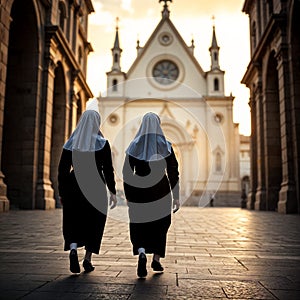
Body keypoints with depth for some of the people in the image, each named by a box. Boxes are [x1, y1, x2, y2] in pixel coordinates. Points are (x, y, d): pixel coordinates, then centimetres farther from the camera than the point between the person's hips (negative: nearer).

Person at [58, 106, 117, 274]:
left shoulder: (71, 143, 4)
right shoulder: (102, 143, -5)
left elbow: (63, 169, 4)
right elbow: (108, 170, -7)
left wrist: (62, 192, 12)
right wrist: (113, 192, -2)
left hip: (74, 186, 2)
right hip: (96, 186, -2)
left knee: (73, 222, 13)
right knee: (94, 223, 13)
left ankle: (73, 249, -13)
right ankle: (87, 259, 15)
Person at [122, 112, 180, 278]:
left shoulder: (134, 145, -2)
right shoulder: (166, 145, -4)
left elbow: (127, 173, -2)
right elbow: (173, 173, -6)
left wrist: (128, 196, 7)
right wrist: (176, 196, 0)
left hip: (139, 192, 0)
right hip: (161, 192, 0)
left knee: (139, 227, 10)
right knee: (160, 225, 18)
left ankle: (141, 253, -16)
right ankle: (156, 260, 23)